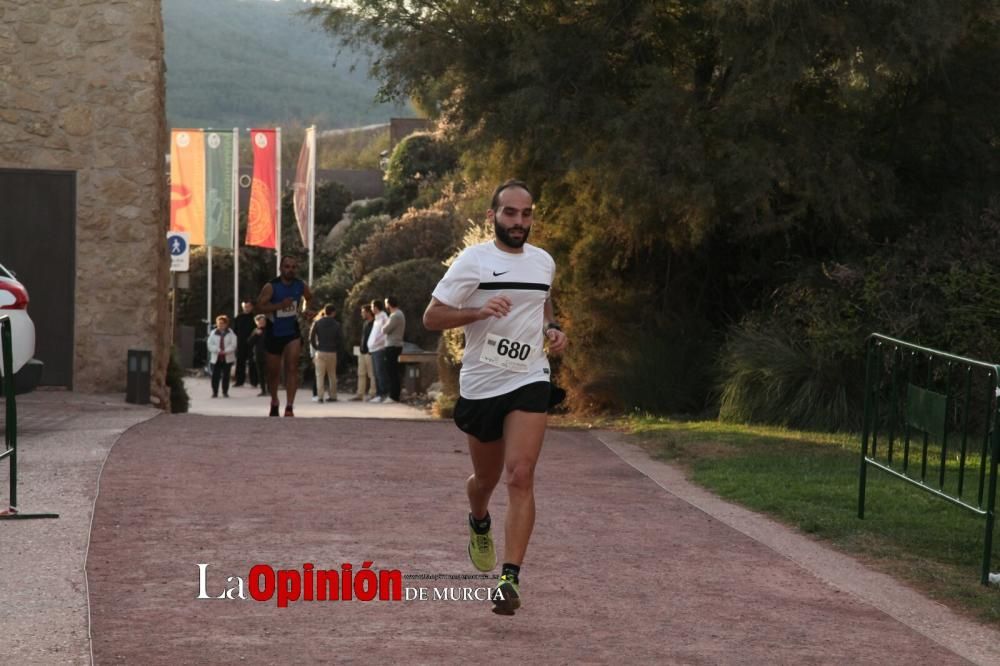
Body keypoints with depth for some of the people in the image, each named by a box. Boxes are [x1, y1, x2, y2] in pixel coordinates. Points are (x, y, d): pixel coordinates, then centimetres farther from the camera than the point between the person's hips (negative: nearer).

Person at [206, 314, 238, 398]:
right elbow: (210, 345, -2)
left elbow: (233, 344, -6)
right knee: (215, 375, -4)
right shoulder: (213, 333, 6)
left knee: (226, 375, 2)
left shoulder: (231, 333, 3)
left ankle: (225, 392, 10)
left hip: (228, 357, -1)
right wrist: (218, 350, -15)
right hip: (216, 357, 1)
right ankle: (214, 392, 3)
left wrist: (226, 351, -19)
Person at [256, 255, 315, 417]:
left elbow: (309, 298, 19)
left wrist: (307, 311, 0)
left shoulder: (301, 286, -3)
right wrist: (280, 305, -32)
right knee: (274, 371, 11)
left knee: (292, 367, -17)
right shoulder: (271, 287, -14)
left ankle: (289, 407, -21)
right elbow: (260, 306, -20)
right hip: (274, 333, -1)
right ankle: (274, 402, 36)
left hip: (292, 332, 1)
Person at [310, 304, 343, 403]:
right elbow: (340, 339, -2)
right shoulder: (336, 324, -1)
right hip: (332, 353, 1)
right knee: (332, 375, 12)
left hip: (320, 352, -1)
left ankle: (320, 396, -9)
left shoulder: (317, 323, -1)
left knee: (320, 375, 1)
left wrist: (316, 347, 10)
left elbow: (311, 338, -4)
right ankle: (333, 395, 13)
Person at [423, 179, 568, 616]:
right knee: (486, 476, 16)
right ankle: (479, 524, 53)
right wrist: (479, 311, -23)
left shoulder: (543, 263, 7)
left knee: (520, 476, -16)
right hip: (480, 384, -1)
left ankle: (510, 579, -18)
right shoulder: (473, 261, -7)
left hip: (528, 382, 1)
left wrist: (552, 329, 8)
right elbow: (431, 317, -8)